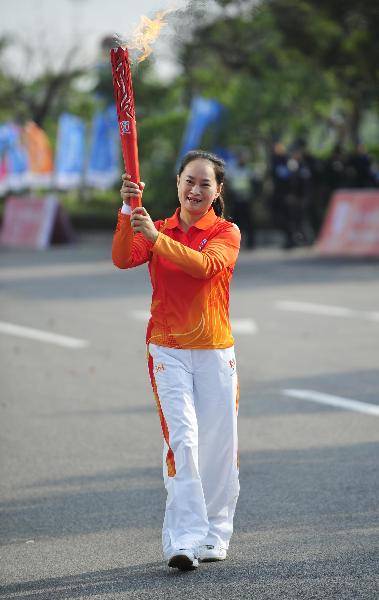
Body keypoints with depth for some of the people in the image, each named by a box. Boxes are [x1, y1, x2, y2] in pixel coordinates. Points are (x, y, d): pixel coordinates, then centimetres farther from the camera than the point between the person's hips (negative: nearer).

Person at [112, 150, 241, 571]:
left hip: (215, 352, 0)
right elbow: (123, 260, -11)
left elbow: (205, 264, -21)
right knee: (182, 439, -14)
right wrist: (127, 212, -25)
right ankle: (184, 541, -18)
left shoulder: (226, 233, 1)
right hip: (167, 350, 0)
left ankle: (214, 535, 19)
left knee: (220, 445, 3)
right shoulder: (158, 230, 7)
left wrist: (157, 238, -32)